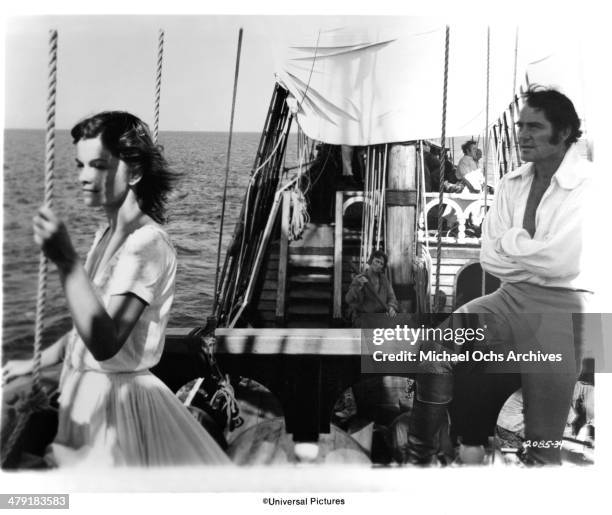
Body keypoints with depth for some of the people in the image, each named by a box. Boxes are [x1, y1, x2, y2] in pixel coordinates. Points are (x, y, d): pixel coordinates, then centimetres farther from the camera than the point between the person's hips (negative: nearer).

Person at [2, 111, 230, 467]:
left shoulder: (148, 243, -22)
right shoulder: (108, 234, 5)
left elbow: (105, 344, -31)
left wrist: (67, 261, -36)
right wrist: (35, 363, 16)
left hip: (117, 397, -8)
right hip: (84, 394, 9)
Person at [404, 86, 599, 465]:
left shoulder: (588, 184, -10)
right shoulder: (512, 185, 9)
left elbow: (563, 261, -20)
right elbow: (490, 258, 4)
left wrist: (511, 241, -5)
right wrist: (539, 258, -10)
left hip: (560, 308, -5)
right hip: (510, 299, 6)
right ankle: (420, 454, 2)